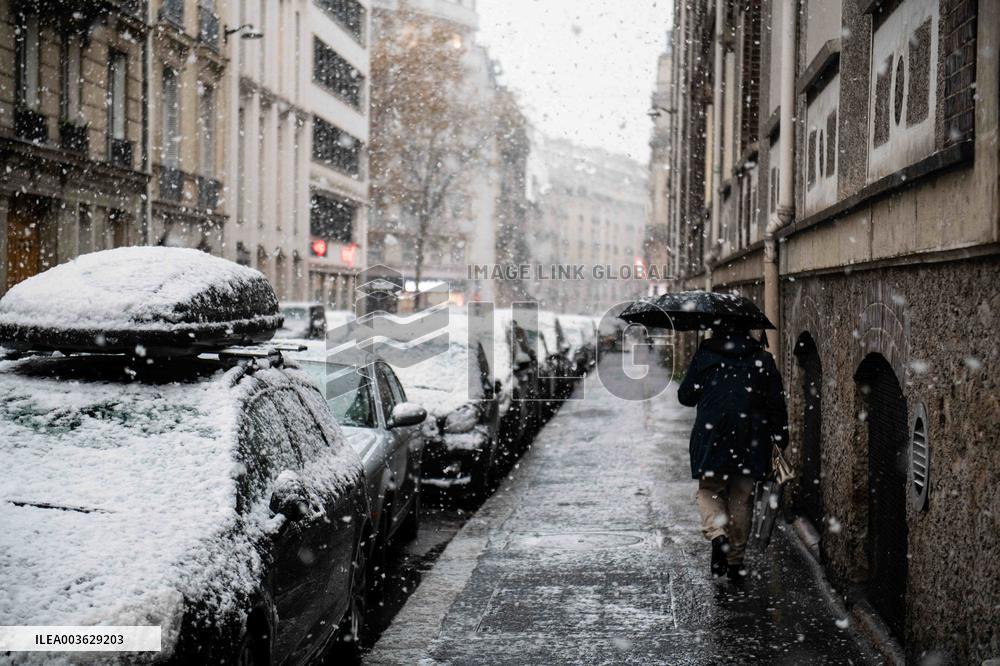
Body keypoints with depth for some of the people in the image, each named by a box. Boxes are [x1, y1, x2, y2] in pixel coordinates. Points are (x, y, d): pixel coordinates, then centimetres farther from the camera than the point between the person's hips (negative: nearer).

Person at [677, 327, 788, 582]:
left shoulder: (704, 354, 1)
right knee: (742, 497, 9)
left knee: (709, 490, 11)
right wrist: (781, 439, 11)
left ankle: (717, 534, -17)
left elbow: (685, 396, 4)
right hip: (751, 438, 1)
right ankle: (735, 560, 13)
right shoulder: (762, 358, 4)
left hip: (711, 434, -1)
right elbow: (776, 402, 3)